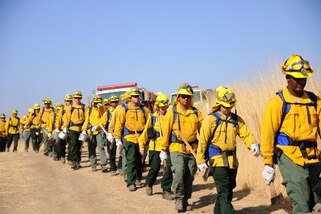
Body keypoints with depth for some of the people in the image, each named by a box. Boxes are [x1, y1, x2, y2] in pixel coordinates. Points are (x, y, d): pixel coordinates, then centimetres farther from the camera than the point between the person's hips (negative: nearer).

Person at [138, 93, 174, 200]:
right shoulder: (152, 117, 3)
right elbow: (146, 132, 8)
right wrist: (142, 145, 7)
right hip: (155, 147, 0)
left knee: (168, 168, -5)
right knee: (154, 168, 3)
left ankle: (166, 190, 7)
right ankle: (149, 184, 32)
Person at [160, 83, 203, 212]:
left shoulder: (196, 113, 7)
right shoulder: (172, 112, -1)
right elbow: (165, 131, -1)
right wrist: (163, 150, -2)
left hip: (192, 149, 4)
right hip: (177, 149, -3)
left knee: (189, 176, 9)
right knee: (179, 171, -20)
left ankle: (185, 200, 24)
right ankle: (179, 199, -6)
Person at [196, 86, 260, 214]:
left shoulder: (236, 119, 9)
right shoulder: (211, 119, -6)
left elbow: (246, 133, 4)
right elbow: (202, 141, -7)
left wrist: (253, 144, -18)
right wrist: (200, 161, -8)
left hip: (232, 161, 6)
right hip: (217, 160, -6)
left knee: (228, 191, 16)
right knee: (224, 192, -10)